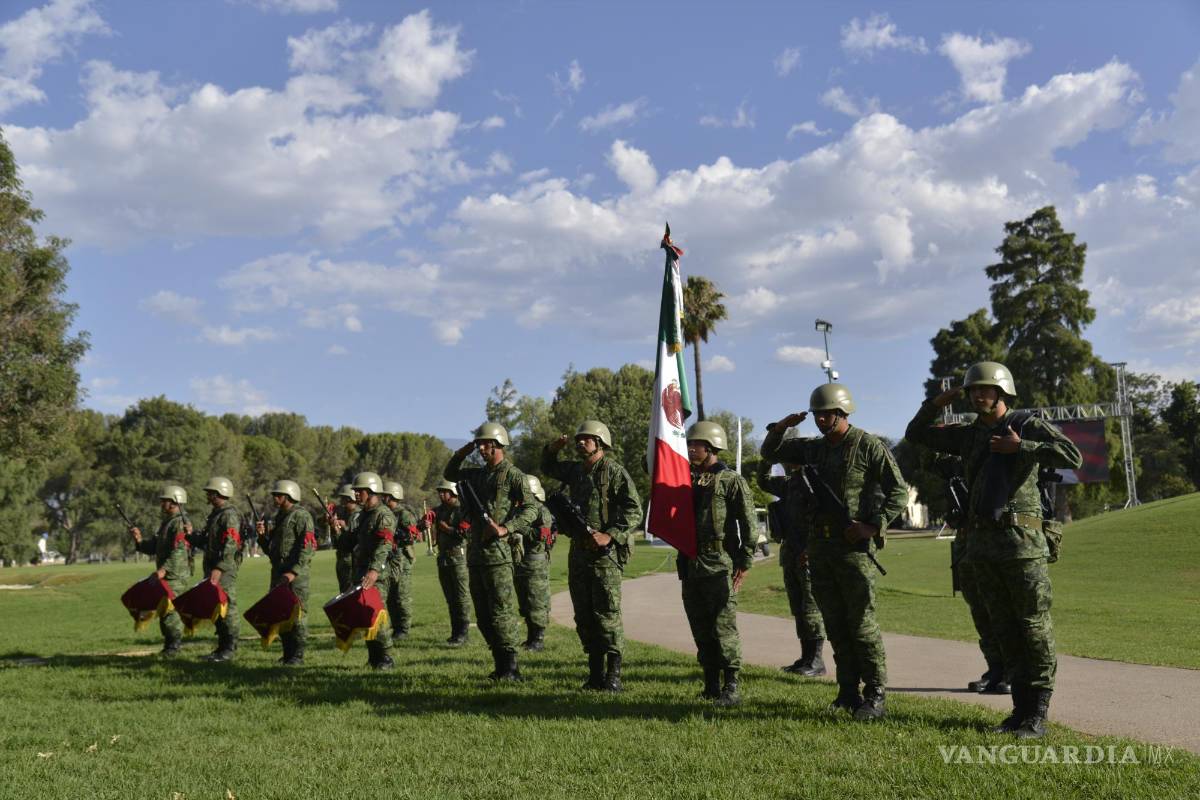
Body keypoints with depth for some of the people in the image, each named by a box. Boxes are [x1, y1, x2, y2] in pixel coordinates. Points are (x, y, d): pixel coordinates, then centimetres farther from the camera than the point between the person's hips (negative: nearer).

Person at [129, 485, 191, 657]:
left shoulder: (181, 523, -12)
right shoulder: (165, 523, 19)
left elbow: (179, 551, -23)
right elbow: (153, 548, 20)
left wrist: (164, 569, -29)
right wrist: (139, 540, 4)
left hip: (176, 575, -10)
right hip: (165, 574, 10)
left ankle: (175, 642, -4)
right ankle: (170, 643, 19)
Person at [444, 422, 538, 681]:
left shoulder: (514, 475, -6)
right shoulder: (478, 474, 17)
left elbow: (530, 509, -13)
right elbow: (449, 475, 32)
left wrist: (505, 529, -24)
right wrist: (460, 454, 15)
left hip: (498, 552, -8)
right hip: (475, 551, 8)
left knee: (501, 611, -9)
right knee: (482, 614, 10)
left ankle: (510, 668, -4)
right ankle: (500, 666, 18)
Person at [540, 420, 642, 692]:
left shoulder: (614, 471, -8)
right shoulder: (575, 470, 15)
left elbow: (634, 511, -14)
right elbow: (548, 468, 34)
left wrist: (609, 536, -23)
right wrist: (552, 449, 12)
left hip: (604, 554, -8)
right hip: (578, 551, 8)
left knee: (607, 614, -7)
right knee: (583, 616, 10)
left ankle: (613, 676, -1)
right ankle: (595, 674, 18)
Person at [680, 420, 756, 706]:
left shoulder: (732, 481, -4)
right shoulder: (686, 480, 16)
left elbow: (748, 524, -8)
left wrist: (745, 563, -11)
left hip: (720, 567, -7)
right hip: (690, 566, 7)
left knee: (724, 629, -6)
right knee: (701, 630, 10)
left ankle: (731, 688, 0)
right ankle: (711, 687, 18)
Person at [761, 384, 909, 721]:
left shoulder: (869, 446, -5)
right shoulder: (813, 448, 14)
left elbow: (899, 493, -6)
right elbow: (770, 453, 23)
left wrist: (873, 527, -16)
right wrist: (779, 429, 2)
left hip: (853, 546, -6)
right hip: (819, 545, 6)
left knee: (861, 623, -7)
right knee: (835, 624, 9)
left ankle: (876, 696, 0)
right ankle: (848, 692, 16)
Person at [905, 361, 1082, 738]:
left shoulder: (1028, 425, -2)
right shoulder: (970, 435, 14)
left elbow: (1072, 457, -17)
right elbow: (915, 435, 21)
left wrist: (1020, 447, -17)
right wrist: (937, 403, 7)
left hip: (1020, 541, -6)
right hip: (981, 543, 6)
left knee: (1034, 628, -1)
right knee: (1006, 629, 9)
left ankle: (1037, 716, 5)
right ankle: (1021, 710, 17)